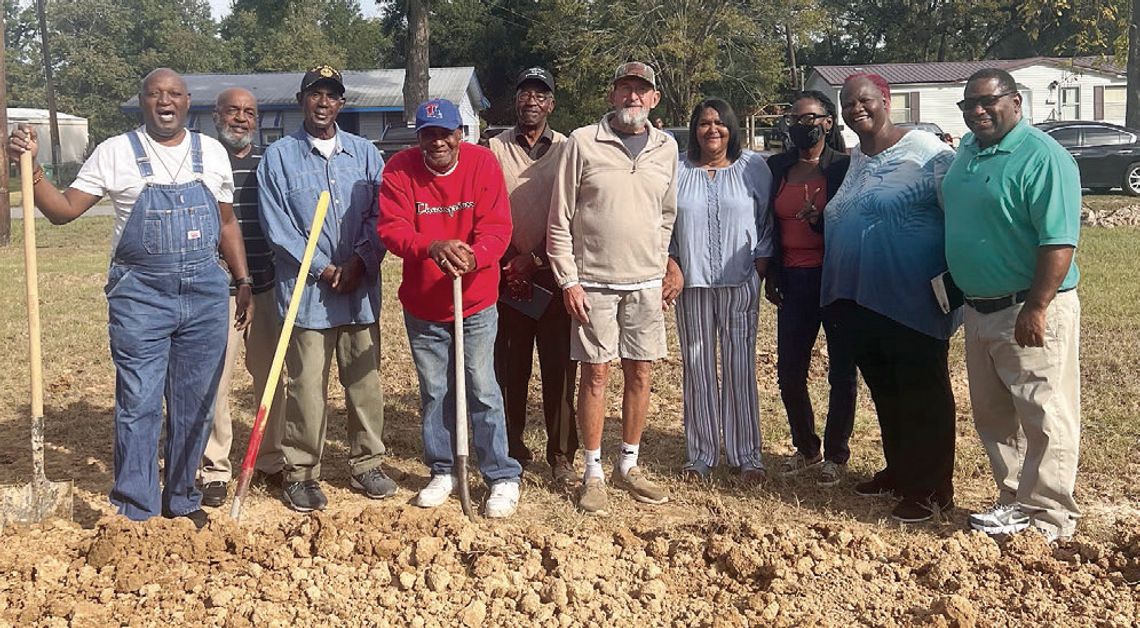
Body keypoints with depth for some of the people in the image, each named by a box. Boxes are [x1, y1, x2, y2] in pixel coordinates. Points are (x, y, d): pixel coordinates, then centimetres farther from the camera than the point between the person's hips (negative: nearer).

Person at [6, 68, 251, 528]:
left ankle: (182, 499, 25)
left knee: (195, 404, 10)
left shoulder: (212, 153, 8)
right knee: (139, 405, -1)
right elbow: (64, 210, -2)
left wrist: (243, 282, 11)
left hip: (206, 293, 3)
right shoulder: (116, 152, 0)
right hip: (140, 295, -3)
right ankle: (136, 512, 10)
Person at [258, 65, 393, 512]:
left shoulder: (364, 153, 11)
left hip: (361, 290, 3)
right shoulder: (279, 156, 2)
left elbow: (380, 215, 5)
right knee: (306, 387, -1)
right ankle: (301, 473, 11)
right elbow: (276, 224, -5)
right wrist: (323, 269, -11)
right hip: (307, 291, -3)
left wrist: (361, 262, -10)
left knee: (366, 381, 8)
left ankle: (366, 464, 22)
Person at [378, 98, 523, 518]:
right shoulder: (400, 169, -7)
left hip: (476, 302, -2)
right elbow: (392, 228, -16)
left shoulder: (483, 162, -10)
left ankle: (503, 478, 14)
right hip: (421, 306, 2)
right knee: (434, 393, 13)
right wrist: (431, 247, -35)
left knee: (483, 392, 1)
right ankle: (443, 472, 29)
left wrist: (473, 256, -36)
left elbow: (497, 228, -16)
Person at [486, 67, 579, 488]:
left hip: (554, 274, 0)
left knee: (560, 367, -1)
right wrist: (510, 261, -7)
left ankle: (561, 455, 5)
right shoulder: (494, 149, 6)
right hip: (507, 275, 1)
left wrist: (540, 258, -9)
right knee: (509, 366, 7)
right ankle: (511, 442, 21)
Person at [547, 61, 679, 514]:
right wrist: (568, 280, -8)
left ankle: (629, 465, 22)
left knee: (640, 374, 8)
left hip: (646, 282, 4)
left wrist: (662, 268, 11)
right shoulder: (583, 142, -4)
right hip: (593, 283, -3)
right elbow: (559, 219, -3)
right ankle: (593, 473, 12)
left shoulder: (666, 147, 7)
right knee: (595, 375, 1)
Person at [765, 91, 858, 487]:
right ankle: (806, 449, 24)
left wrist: (820, 221, -23)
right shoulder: (777, 167, 8)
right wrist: (771, 275, 10)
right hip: (794, 281, 4)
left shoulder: (844, 167, -5)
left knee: (841, 371, 5)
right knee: (789, 373, 5)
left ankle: (836, 455, 18)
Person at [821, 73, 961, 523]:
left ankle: (931, 490, 9)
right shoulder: (851, 160, 14)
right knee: (884, 390, 18)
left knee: (923, 394, 1)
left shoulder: (925, 152, -10)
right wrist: (819, 216, 9)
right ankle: (899, 471, 32)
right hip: (857, 299, 8)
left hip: (911, 300, -8)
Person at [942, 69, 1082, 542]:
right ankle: (1014, 499, 28)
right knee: (992, 415, 15)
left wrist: (1036, 308, -24)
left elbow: (1059, 241, -21)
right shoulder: (967, 151, 10)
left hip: (1029, 312, -8)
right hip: (979, 308, 9)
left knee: (1044, 417, -1)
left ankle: (1045, 516, 8)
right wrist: (949, 285, 19)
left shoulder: (1042, 158, -15)